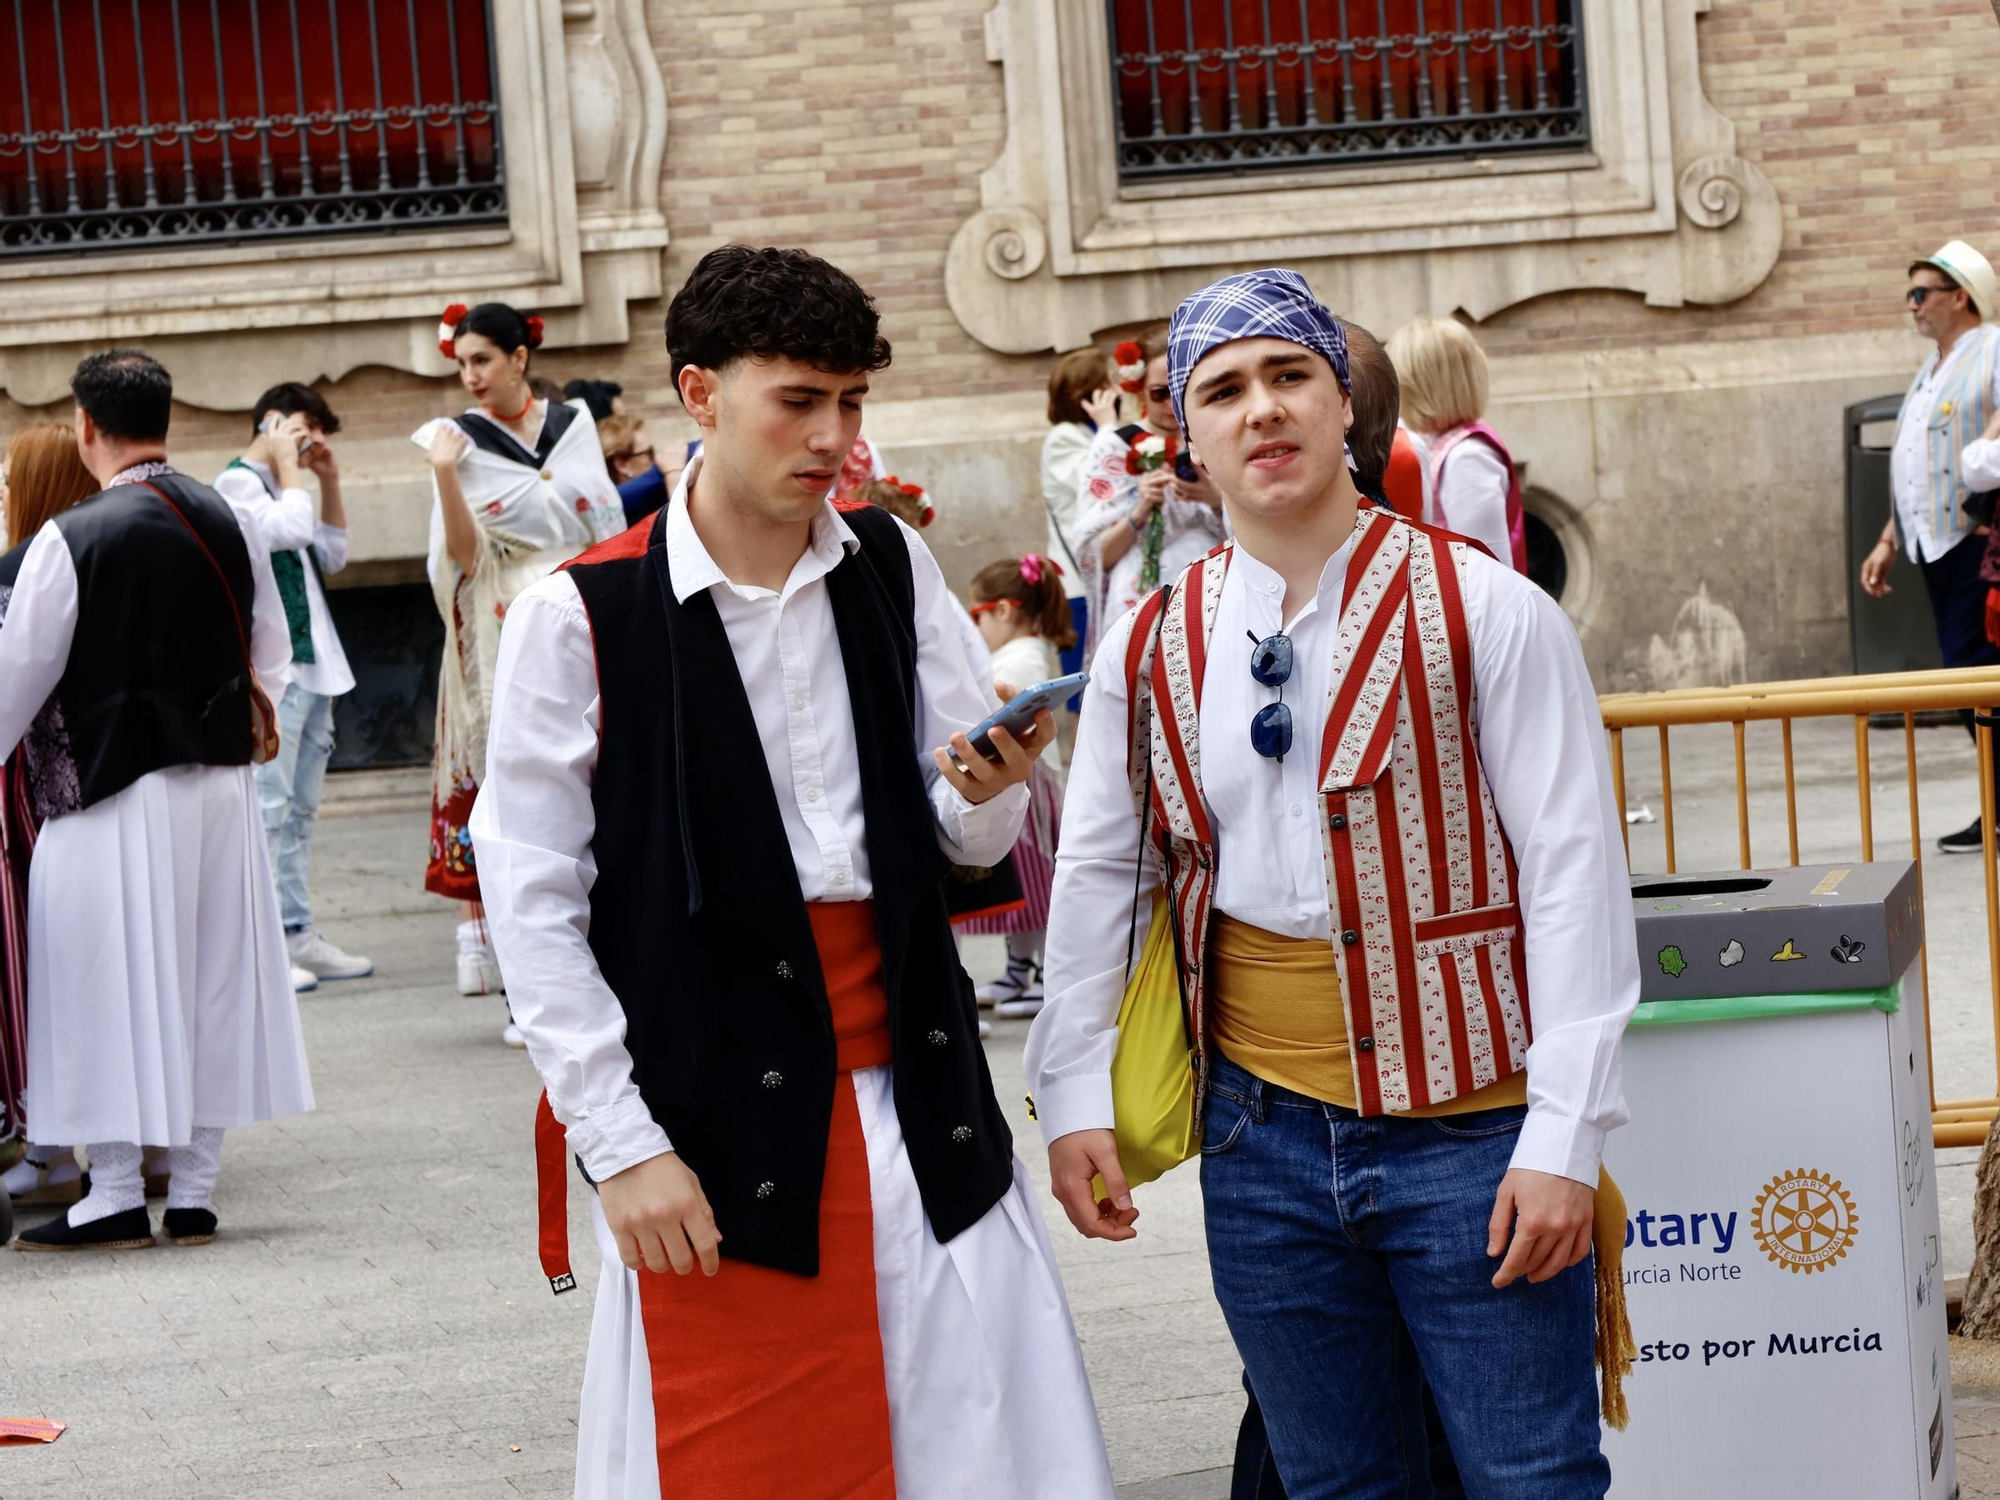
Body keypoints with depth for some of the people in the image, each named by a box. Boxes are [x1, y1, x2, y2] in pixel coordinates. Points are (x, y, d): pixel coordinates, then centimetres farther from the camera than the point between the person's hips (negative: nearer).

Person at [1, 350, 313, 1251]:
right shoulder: (231, 525, 2)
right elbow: (270, 658, 13)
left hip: (112, 789, -5)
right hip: (220, 786, 5)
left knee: (112, 984, 2)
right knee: (211, 977, 11)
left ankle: (116, 1197, 4)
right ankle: (195, 1193, 15)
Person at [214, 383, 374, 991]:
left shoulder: (279, 487, 22)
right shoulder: (236, 483, -7)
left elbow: (332, 555, 25)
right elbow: (292, 530, -22)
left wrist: (329, 482, 18)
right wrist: (285, 464, -9)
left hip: (312, 668, 10)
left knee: (299, 810, 11)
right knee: (268, 806, -13)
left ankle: (297, 933, 14)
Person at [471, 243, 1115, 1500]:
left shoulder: (891, 569, 8)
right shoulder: (581, 616, -6)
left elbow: (974, 837, 12)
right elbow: (534, 902, -5)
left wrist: (987, 791, -12)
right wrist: (621, 1146, -9)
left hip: (917, 1100, 4)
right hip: (715, 1118, -4)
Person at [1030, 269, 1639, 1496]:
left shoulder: (1487, 613, -7)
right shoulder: (1152, 649, 5)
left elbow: (1573, 875, -10)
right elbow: (1096, 877, 14)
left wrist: (1564, 1138, -14)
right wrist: (1074, 1098, 8)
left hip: (1470, 1131, -3)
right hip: (1263, 1138, 4)